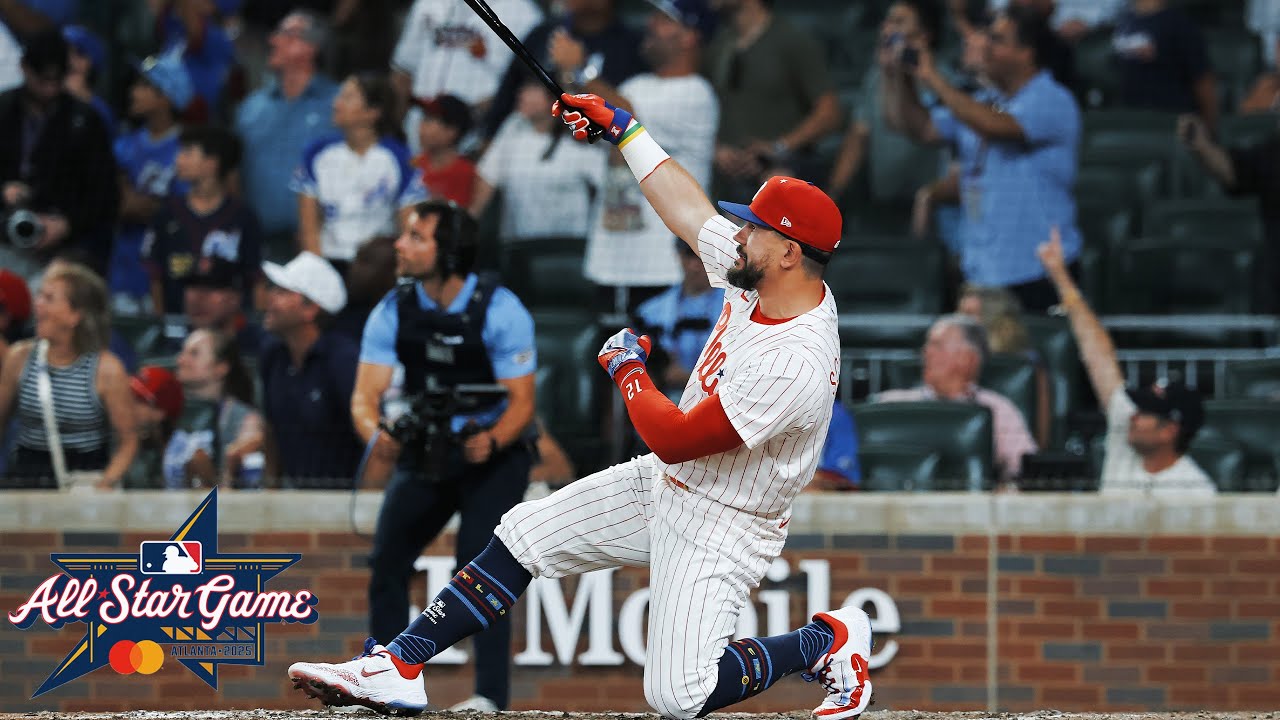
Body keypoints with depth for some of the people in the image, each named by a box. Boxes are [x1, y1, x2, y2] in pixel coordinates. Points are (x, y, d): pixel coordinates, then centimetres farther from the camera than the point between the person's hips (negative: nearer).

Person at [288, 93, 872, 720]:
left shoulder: (796, 364, -34)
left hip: (721, 527, -9)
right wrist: (620, 126, 15)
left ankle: (827, 642, 5)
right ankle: (397, 667, 7)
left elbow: (672, 438, -28)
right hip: (663, 485, 9)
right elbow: (685, 210, 10)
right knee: (519, 536, 4)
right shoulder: (756, 277, -8)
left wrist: (626, 368, -12)